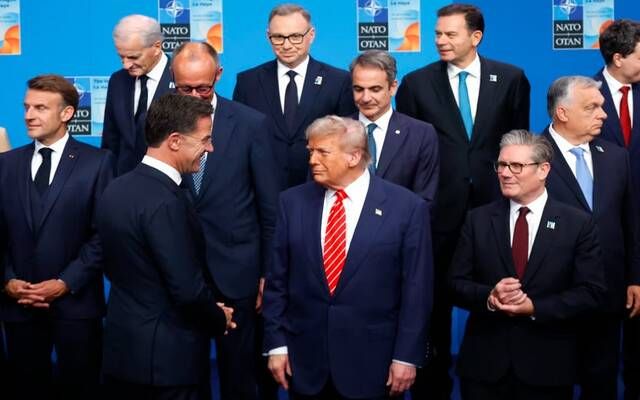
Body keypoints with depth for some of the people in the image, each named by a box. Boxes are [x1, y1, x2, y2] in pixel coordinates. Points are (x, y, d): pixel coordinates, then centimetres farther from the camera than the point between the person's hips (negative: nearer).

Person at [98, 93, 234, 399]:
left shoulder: (115, 190, 3)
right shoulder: (165, 201, -23)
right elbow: (189, 290, -24)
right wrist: (220, 319, -3)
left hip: (121, 348, 8)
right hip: (167, 357, -8)